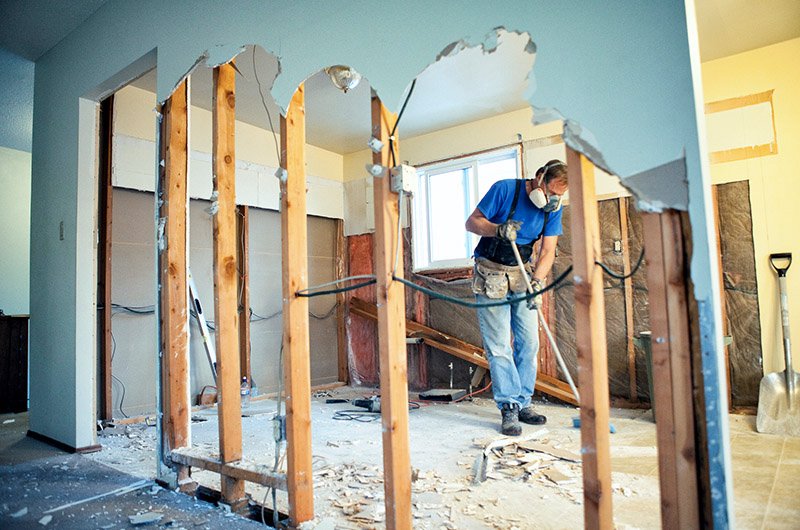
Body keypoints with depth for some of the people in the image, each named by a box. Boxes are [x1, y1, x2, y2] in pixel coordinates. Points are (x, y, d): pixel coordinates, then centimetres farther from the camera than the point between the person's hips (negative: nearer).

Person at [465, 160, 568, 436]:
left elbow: (548, 251, -6)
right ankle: (509, 408, -1)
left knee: (529, 342, 3)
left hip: (523, 272, 5)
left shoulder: (554, 208, -3)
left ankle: (523, 403, 14)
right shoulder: (504, 189, -16)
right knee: (499, 345, -7)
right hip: (490, 272, -4)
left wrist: (537, 281, -23)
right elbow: (471, 222, -13)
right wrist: (498, 229, -32)